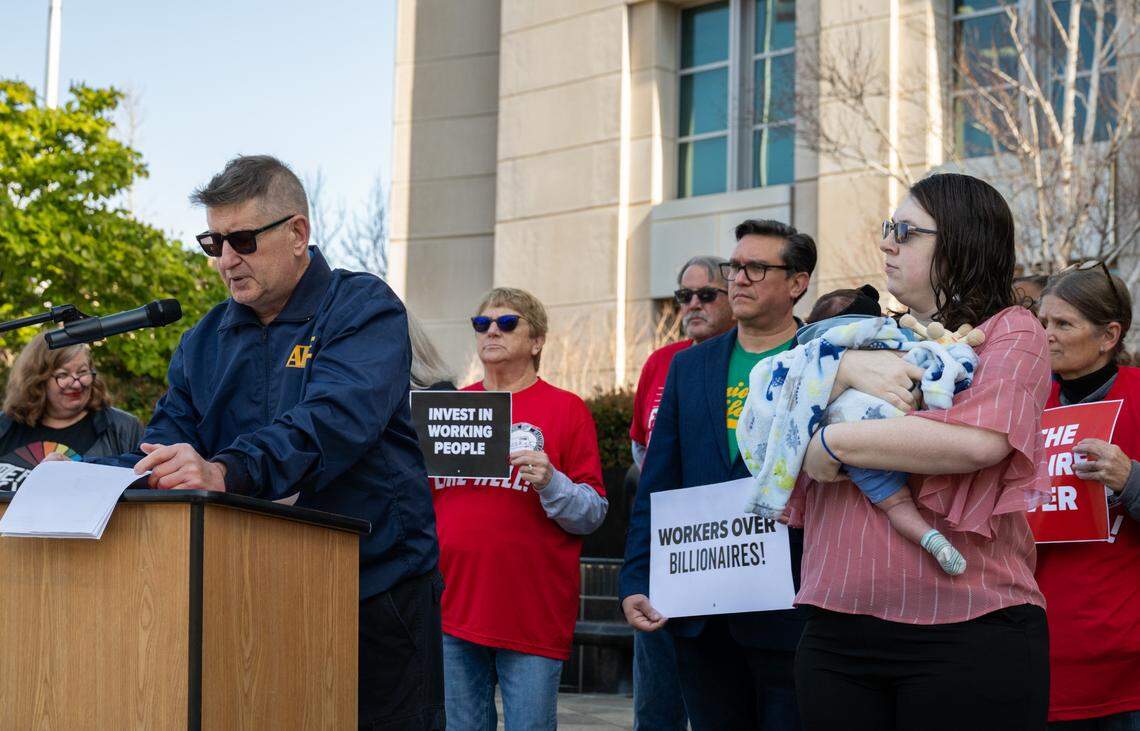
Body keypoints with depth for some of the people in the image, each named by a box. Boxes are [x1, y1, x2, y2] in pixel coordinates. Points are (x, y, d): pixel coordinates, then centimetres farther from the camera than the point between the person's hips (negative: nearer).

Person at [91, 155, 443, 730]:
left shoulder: (364, 310, -7)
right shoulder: (204, 341, 13)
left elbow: (336, 419, -24)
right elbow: (170, 436, 6)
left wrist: (226, 471, -40)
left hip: (378, 590, -5)